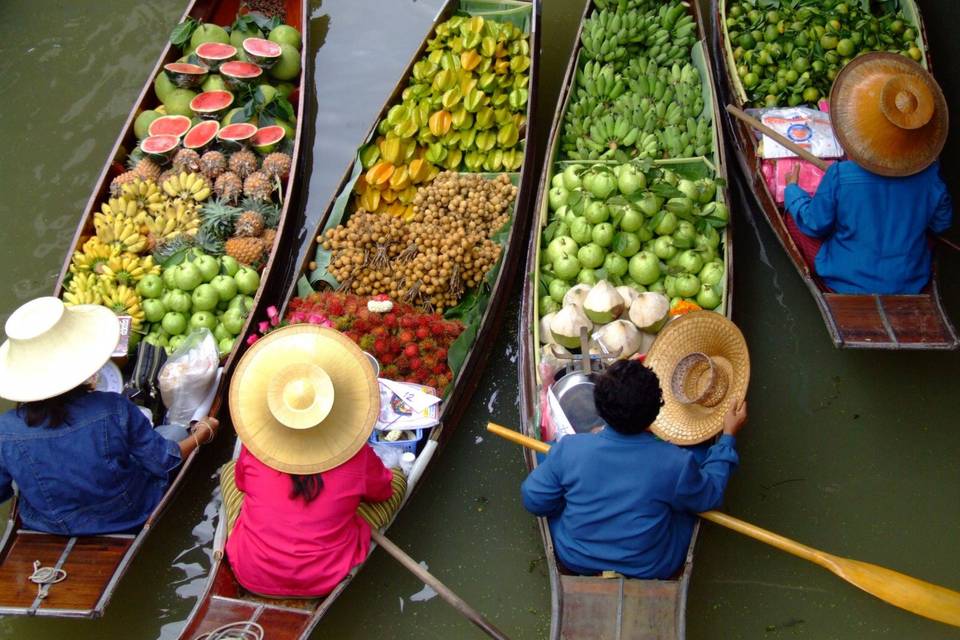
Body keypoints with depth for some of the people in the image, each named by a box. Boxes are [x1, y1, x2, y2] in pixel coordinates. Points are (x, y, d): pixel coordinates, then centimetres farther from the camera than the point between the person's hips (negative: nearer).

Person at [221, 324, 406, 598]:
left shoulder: (254, 450, -16)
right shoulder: (357, 457, -20)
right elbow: (383, 491, 1)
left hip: (251, 577, 2)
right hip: (327, 580, -1)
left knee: (229, 470, 25)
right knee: (398, 480, 13)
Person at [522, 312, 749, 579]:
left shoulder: (569, 450, -25)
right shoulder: (675, 464, -28)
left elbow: (534, 500, -10)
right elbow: (710, 497, -6)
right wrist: (728, 437, 3)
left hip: (574, 560, 1)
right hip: (652, 570, -1)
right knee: (699, 451, 8)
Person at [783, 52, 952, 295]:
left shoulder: (839, 177, -29)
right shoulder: (929, 175, -19)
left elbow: (814, 226, -13)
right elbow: (941, 224, -1)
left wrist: (792, 190, 4)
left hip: (847, 282, -4)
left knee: (793, 218, 12)